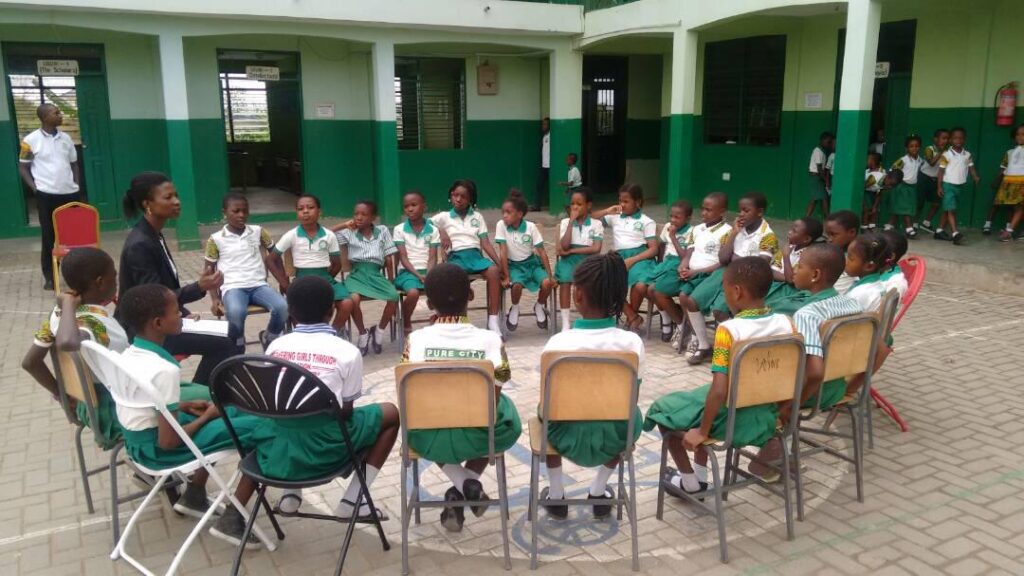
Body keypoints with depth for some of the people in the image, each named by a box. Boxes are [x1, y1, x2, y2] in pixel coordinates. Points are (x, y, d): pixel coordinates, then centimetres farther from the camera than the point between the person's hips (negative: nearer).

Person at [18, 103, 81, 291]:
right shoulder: (31, 140, -4)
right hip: (47, 195, -4)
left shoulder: (66, 138, 8)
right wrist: (34, 188, -7)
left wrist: (77, 185, 8)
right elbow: (23, 167, 2)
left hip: (70, 193, 4)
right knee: (49, 237, 3)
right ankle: (49, 277, 12)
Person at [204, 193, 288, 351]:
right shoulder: (216, 239, 4)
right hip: (232, 287, -2)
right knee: (236, 313, -37)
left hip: (259, 285, 2)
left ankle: (269, 338, 4)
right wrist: (215, 299, -1)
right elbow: (209, 271, 10)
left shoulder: (258, 232, 9)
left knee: (282, 307, -29)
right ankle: (237, 349, -6)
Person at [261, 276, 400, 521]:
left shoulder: (275, 346, 7)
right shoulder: (346, 351, -4)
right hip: (324, 448, -5)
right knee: (390, 413, 18)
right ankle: (351, 502, 15)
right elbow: (346, 410, 0)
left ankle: (289, 493, 26)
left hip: (278, 448, 5)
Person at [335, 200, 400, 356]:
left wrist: (390, 279, 4)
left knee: (394, 296, -27)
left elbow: (389, 258, 9)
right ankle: (363, 334, -6)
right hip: (357, 274, -1)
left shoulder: (382, 231, 8)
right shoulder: (348, 233, 8)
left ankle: (379, 330, 1)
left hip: (376, 274, 1)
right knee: (354, 298, -34)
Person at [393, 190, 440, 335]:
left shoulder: (433, 230, 8)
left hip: (427, 271, 2)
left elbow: (432, 258, 2)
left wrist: (428, 275, -17)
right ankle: (406, 326, -9)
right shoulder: (399, 229, 3)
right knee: (413, 293, -35)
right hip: (407, 271, -2)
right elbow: (403, 258, -2)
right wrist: (418, 275, -15)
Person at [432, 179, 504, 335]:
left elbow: (485, 243, 11)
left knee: (493, 271, -31)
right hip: (456, 257, -2)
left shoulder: (477, 217, 18)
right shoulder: (444, 217, 15)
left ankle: (493, 320, -27)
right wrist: (441, 231, -3)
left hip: (475, 255, 2)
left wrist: (499, 262, -1)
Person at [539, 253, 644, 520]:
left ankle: (555, 495, 35)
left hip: (569, 439, -1)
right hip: (615, 439, 1)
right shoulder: (633, 343, -15)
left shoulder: (557, 343, -20)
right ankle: (598, 492, 36)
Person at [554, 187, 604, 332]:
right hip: (569, 259, 1)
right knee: (565, 280, -32)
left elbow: (596, 249, -8)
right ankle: (566, 323, -26)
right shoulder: (565, 222, 8)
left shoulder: (596, 224, 5)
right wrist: (572, 221, -6)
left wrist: (571, 250, -9)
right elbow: (564, 246, -9)